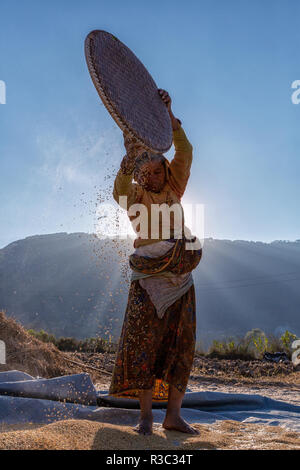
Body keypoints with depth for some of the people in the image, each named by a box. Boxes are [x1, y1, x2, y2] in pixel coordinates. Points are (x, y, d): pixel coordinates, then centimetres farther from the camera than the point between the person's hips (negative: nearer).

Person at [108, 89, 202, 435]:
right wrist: (130, 157, -35)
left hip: (181, 278, 4)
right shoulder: (134, 195, 2)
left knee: (180, 346, 2)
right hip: (149, 279, -3)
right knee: (145, 343, -7)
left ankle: (173, 415, 9)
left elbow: (184, 153, -3)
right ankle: (145, 415, 1)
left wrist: (169, 115, -12)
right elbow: (119, 191, -22)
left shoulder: (173, 188, 10)